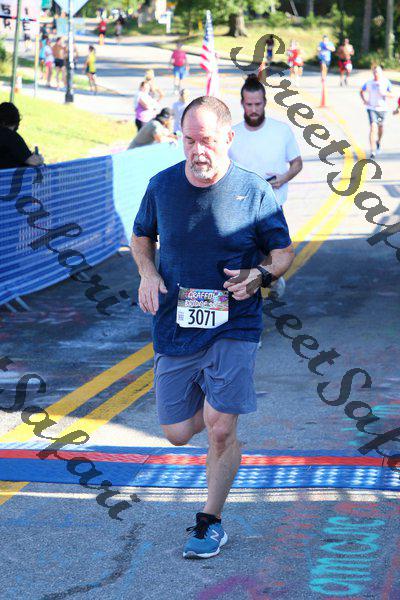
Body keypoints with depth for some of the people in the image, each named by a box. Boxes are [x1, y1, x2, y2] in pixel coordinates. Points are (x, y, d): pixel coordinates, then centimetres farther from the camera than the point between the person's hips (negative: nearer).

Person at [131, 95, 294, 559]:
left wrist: (261, 274, -19)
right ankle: (215, 400, 43)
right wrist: (147, 273, -3)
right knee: (177, 433, 8)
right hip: (175, 327, 3)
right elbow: (141, 235, 18)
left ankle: (210, 521, 10)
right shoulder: (162, 186, 0)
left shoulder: (254, 192, -7)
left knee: (220, 430, -11)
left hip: (234, 327, -3)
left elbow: (283, 253, 3)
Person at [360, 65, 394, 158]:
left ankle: (379, 141, 53)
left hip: (382, 108, 2)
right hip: (371, 108, -2)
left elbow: (391, 95, -7)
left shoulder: (386, 82, -5)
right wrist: (364, 100, -1)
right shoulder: (369, 83, -3)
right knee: (373, 127, -16)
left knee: (380, 126, 20)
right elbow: (361, 92, 15)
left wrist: (384, 93, -25)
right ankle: (373, 151, -18)